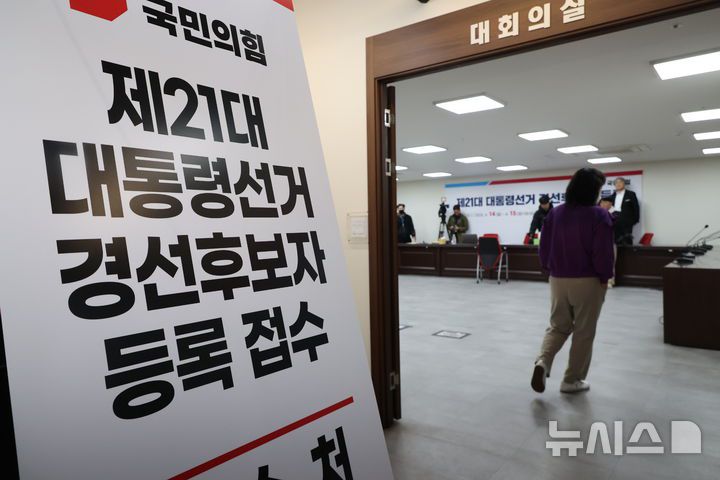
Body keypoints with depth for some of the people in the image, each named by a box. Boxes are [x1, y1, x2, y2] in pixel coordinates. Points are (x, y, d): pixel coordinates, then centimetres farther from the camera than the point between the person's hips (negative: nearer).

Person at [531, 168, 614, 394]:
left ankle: (542, 362, -6)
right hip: (588, 281, -4)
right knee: (583, 332, 10)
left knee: (557, 326, 17)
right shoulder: (599, 215, -12)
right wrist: (605, 278, 1)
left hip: (558, 280, 4)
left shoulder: (554, 213, 1)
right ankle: (572, 380, 19)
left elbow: (544, 247, 5)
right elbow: (603, 252, -14)